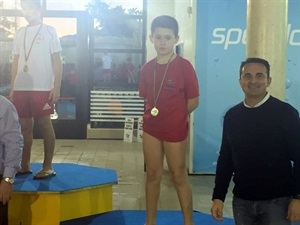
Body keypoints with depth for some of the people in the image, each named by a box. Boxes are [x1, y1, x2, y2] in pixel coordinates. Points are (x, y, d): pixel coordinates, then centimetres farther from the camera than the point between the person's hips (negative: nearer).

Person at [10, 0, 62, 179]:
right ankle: (25, 165, 17)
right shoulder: (20, 33, 14)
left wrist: (56, 87, -9)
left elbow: (57, 62, 0)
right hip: (21, 88, 5)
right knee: (25, 126, 8)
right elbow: (16, 62, 16)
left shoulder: (49, 31, 3)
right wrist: (12, 88, 10)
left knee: (45, 125, -1)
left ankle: (48, 166, 5)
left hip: (42, 88, -4)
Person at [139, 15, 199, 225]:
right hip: (151, 128, 5)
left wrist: (175, 115, -3)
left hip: (176, 129, -4)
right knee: (153, 175, 13)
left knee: (179, 176, 6)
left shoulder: (184, 66, -12)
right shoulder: (147, 68, 2)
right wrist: (153, 113, -2)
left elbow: (193, 101, -9)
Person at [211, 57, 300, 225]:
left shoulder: (286, 112, -7)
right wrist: (218, 196, 5)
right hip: (242, 200, 4)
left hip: (277, 200, -3)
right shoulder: (232, 115, 4)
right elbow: (225, 158, 8)